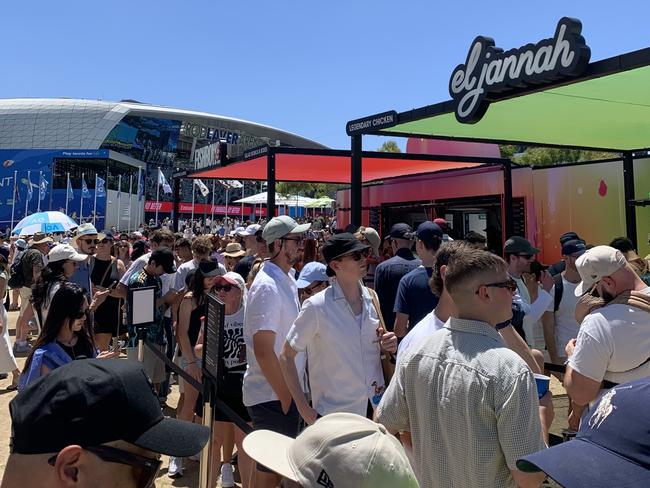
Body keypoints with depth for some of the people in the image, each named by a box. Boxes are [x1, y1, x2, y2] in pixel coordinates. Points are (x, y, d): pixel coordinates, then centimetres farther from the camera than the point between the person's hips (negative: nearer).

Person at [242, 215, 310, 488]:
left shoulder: (288, 278, 8)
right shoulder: (267, 286, -20)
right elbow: (263, 351, -23)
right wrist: (285, 396, -17)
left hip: (285, 391, 8)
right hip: (272, 396, -8)